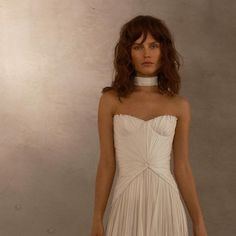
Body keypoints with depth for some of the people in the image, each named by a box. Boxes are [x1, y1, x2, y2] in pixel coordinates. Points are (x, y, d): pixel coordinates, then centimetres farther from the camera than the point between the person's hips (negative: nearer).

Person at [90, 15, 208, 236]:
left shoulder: (179, 105, 2)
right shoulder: (111, 100, -2)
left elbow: (182, 168, 5)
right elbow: (106, 164, 1)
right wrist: (97, 218, 1)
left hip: (166, 203, 1)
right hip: (128, 204, -1)